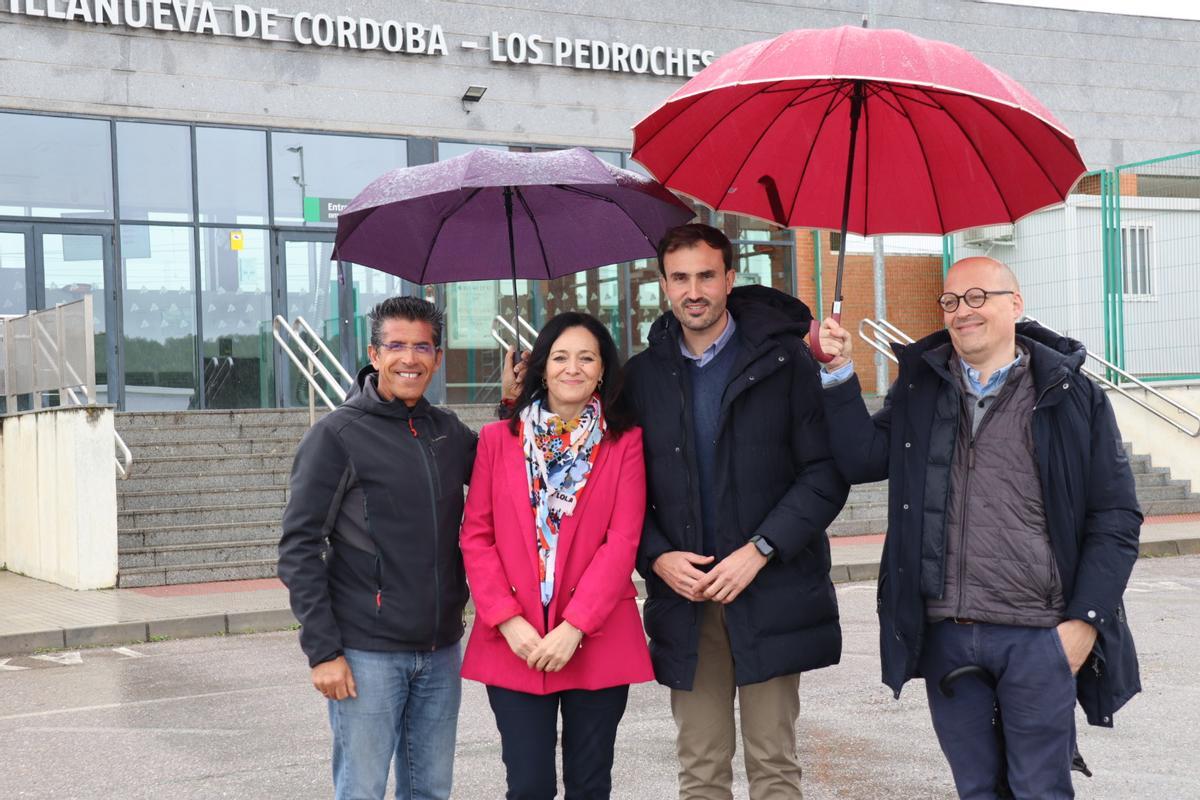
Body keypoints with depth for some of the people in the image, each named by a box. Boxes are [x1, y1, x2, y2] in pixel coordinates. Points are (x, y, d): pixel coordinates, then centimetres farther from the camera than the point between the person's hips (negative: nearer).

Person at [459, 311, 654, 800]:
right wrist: (508, 621, -9)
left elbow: (622, 541, -5)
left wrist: (574, 627, -14)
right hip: (513, 645, 0)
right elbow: (475, 537, 3)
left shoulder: (625, 442, 2)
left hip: (597, 644, 0)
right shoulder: (498, 439, 6)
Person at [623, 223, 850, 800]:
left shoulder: (784, 359, -1)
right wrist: (657, 557, -7)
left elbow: (826, 473, -5)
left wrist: (759, 550, -14)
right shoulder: (642, 374, 9)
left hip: (770, 595, -2)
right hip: (684, 600, 3)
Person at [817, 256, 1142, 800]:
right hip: (944, 633, 3)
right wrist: (839, 376, -7)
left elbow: (1115, 518, -1)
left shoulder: (1072, 398, -1)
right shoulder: (920, 389, 9)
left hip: (1038, 637, -3)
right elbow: (860, 460, 1)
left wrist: (1085, 619, -8)